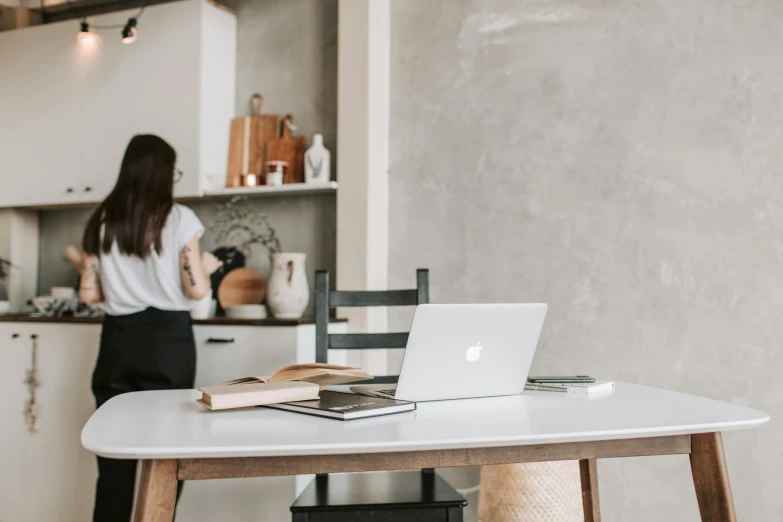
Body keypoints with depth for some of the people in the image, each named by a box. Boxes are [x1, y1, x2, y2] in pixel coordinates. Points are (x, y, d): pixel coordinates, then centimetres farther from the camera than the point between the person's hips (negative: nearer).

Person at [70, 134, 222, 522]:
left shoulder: (100, 222, 6)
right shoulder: (178, 218, -5)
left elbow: (88, 293, 4)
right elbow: (196, 290, -8)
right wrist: (206, 266, 12)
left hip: (118, 340, 3)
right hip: (168, 340, -3)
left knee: (114, 453, 9)